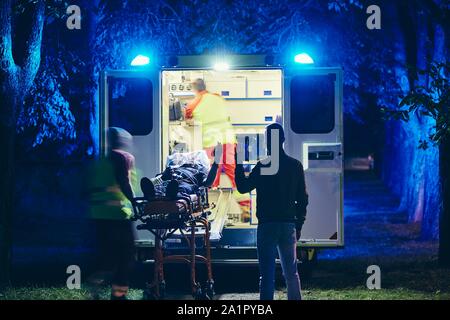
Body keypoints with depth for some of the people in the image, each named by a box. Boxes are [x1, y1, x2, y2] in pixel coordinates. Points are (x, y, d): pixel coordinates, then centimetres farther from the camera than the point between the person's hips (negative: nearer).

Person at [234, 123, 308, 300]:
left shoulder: (262, 166, -7)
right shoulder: (295, 165, 6)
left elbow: (243, 187, -1)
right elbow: (302, 198, 8)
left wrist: (238, 164, 7)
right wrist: (298, 225, 15)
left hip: (267, 224, -4)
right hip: (289, 224, 4)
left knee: (267, 273, -3)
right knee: (291, 271, 14)